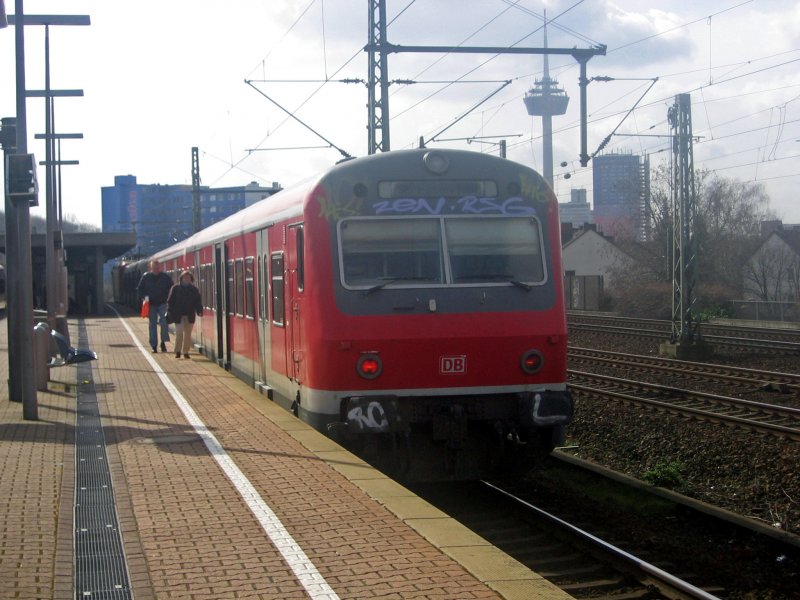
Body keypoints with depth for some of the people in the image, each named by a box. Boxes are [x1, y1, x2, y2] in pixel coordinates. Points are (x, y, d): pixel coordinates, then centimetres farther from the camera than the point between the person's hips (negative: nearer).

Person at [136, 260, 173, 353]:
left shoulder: (166, 277, 0)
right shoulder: (145, 277, 2)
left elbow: (171, 289, 9)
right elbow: (139, 289, 9)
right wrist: (143, 298, -6)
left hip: (163, 303, -1)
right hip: (151, 304, 1)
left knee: (164, 323, -14)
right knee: (153, 325, 4)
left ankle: (163, 342, 1)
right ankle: (154, 346, 9)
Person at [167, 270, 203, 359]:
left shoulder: (194, 290, 8)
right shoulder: (175, 288, 3)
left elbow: (198, 302, 8)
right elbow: (170, 301, 3)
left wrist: (199, 311, -8)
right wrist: (170, 312, -5)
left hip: (189, 316, 2)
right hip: (178, 316, -2)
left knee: (188, 334, 6)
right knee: (179, 333, -9)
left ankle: (186, 352, 15)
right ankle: (178, 351, -1)